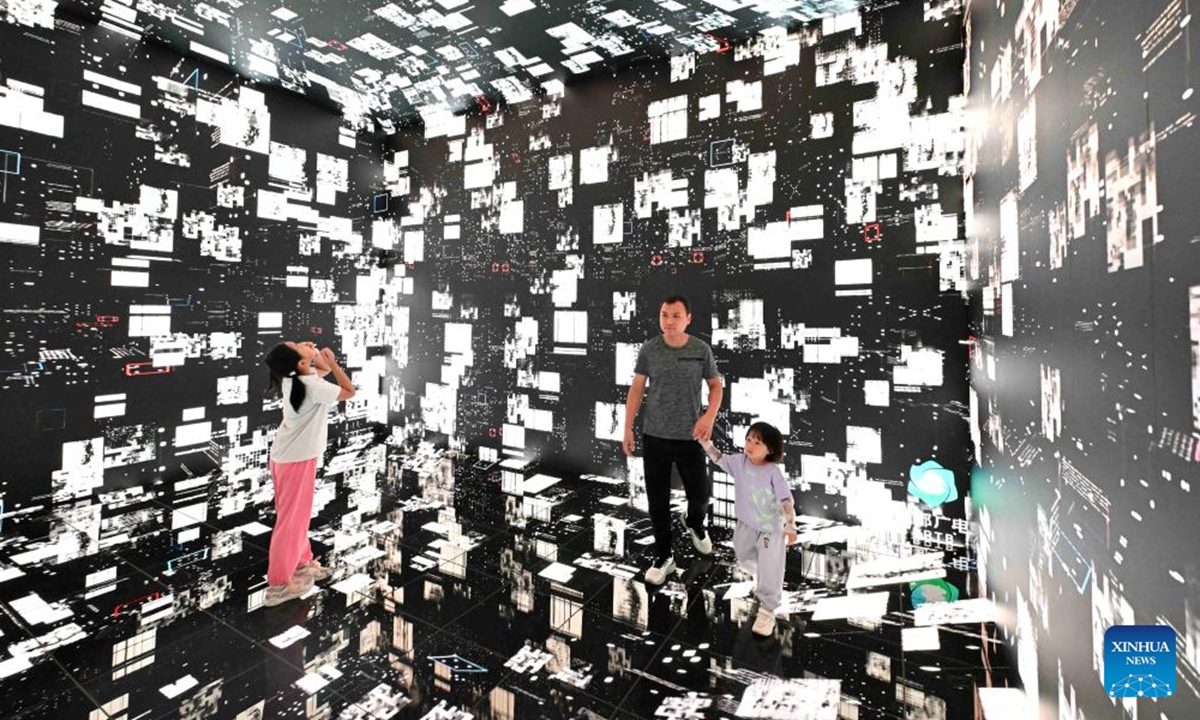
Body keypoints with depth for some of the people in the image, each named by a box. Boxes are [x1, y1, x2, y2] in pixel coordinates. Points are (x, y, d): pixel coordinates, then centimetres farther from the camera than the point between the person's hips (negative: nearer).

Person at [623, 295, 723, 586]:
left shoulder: (701, 350, -5)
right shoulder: (648, 349, -4)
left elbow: (715, 386, 4)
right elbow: (636, 389, 2)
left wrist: (710, 415, -15)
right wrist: (628, 428, -2)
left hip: (690, 437, 0)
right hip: (654, 436, 0)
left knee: (699, 494, 12)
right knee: (658, 499, 7)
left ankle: (696, 525, 47)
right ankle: (663, 556, 25)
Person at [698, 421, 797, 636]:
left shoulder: (773, 472, -24)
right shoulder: (740, 461, -11)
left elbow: (786, 500, -20)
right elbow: (720, 459, 4)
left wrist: (790, 525, -26)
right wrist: (706, 443, -8)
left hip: (770, 528, -5)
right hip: (746, 524, 5)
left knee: (769, 571, -1)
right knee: (743, 556, 24)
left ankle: (767, 610, 14)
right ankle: (759, 575, 55)